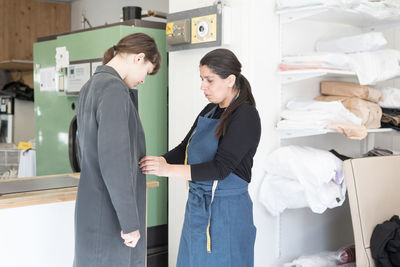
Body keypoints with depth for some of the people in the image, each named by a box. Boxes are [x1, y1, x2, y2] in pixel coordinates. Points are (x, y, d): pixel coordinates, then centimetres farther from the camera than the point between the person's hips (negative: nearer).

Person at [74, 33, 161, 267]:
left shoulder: (89, 89, 12)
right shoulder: (113, 89, -18)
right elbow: (114, 160, -25)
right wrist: (131, 222, -21)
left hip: (93, 208, 10)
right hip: (111, 216, -10)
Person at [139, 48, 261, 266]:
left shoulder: (246, 116, -14)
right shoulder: (209, 111, 10)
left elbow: (220, 168, -21)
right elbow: (184, 150, 12)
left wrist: (167, 169, -25)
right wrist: (154, 163, -6)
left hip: (226, 212, -7)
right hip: (197, 207, 8)